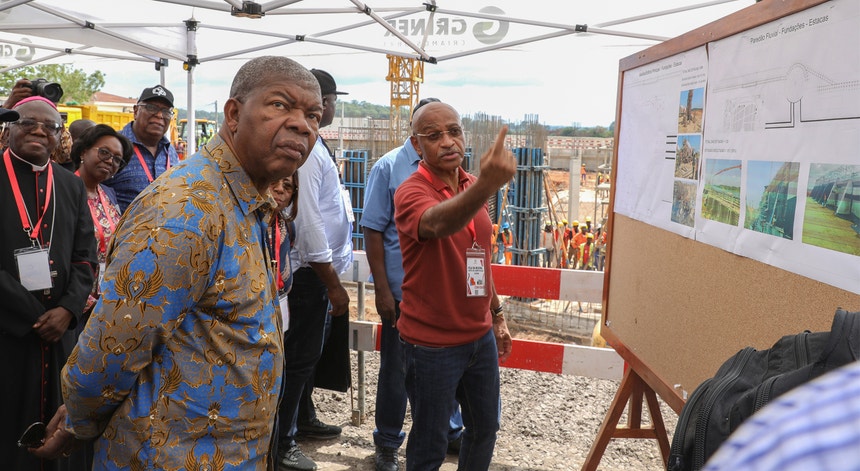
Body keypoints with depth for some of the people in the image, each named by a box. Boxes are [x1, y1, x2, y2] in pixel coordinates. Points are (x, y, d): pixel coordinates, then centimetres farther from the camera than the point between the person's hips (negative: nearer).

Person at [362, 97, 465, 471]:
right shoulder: (389, 167, -6)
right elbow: (373, 231, -7)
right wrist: (382, 289, -11)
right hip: (403, 291, -3)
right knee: (397, 370, 10)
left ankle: (451, 430, 36)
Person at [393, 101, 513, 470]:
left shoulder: (472, 188, 5)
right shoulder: (411, 192, -19)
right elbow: (437, 223, -44)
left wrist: (497, 315, 18)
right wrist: (486, 186, -62)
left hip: (480, 336, 7)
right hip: (432, 344, -7)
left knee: (485, 429, 20)